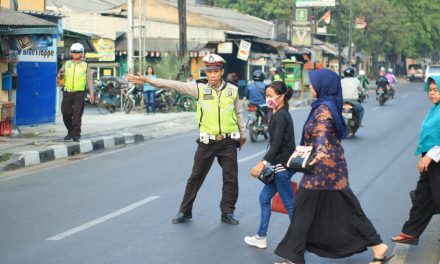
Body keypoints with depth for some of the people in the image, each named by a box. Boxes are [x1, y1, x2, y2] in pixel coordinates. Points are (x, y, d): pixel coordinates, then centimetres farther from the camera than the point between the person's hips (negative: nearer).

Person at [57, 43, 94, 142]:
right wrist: (60, 76, -11)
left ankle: (76, 135, 1)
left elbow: (89, 80, 5)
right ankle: (70, 131, 23)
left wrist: (91, 93, -4)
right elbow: (59, 76, 15)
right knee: (66, 113, 4)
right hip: (67, 92, 3)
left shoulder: (85, 65, 8)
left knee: (77, 115, -4)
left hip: (79, 93, -2)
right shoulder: (67, 64, 13)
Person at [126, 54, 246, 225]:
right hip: (207, 142, -1)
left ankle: (227, 212, 20)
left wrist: (243, 133, 20)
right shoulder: (200, 88, -5)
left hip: (228, 142, 1)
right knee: (196, 177, 6)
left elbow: (239, 113, 13)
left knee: (231, 178, 5)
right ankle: (185, 211, 17)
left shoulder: (232, 90, -1)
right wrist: (147, 80, -18)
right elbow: (174, 85, -11)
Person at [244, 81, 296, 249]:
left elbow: (277, 143, -23)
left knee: (289, 204, -3)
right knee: (264, 198, 15)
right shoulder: (281, 114, 12)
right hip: (280, 164, 10)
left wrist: (263, 163, -28)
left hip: (282, 165, -10)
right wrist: (267, 162, 20)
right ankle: (261, 237, 23)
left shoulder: (280, 116, -16)